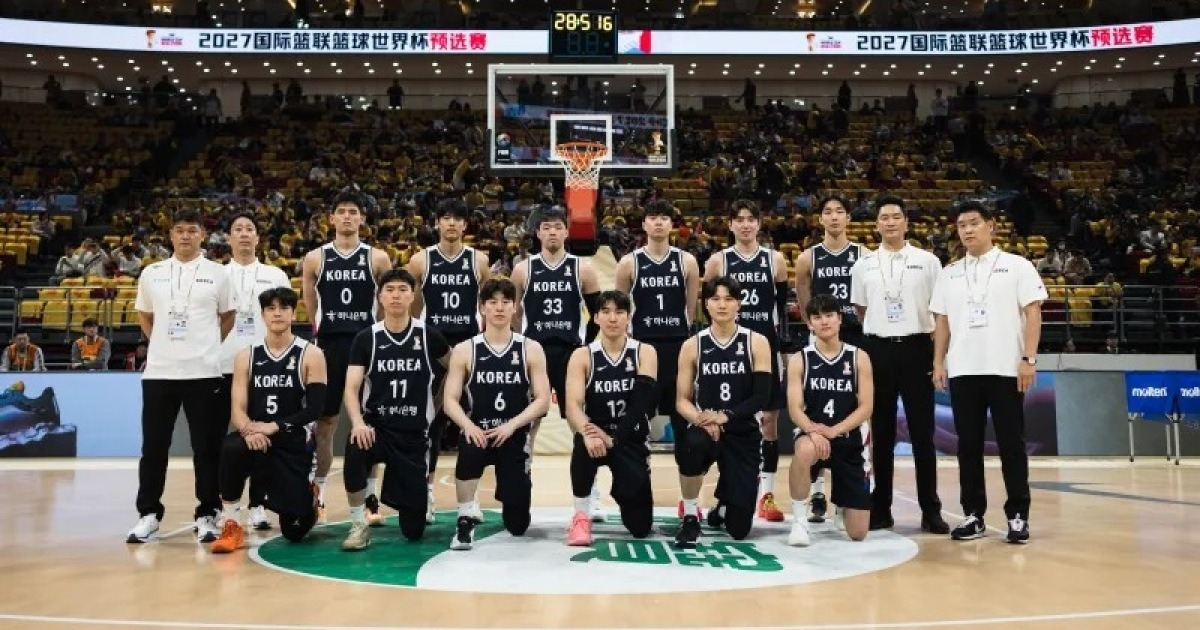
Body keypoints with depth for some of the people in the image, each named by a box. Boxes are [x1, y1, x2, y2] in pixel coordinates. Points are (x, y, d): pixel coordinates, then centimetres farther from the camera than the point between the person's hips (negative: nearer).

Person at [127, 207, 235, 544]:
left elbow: (227, 317, 11)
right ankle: (149, 513, 18)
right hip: (158, 372, 2)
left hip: (204, 372, -2)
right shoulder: (152, 273, 8)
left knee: (207, 447, 1)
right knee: (153, 447, 6)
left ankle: (207, 514, 10)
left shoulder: (217, 274, 3)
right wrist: (164, 344, 9)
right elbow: (144, 316, 19)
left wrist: (207, 345, 5)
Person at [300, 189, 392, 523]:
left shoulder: (378, 258, 2)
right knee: (325, 421, 5)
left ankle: (370, 496, 13)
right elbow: (310, 307, 11)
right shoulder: (315, 258, 4)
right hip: (328, 346, 1)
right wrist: (326, 331, 8)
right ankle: (317, 494, 16)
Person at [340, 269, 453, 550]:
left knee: (413, 529, 1)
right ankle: (359, 525, -16)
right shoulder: (366, 338, -3)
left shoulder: (429, 336, -2)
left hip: (414, 434, 1)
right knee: (355, 451, -39)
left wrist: (437, 404, 13)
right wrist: (357, 423, -28)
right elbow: (351, 388, -10)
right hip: (376, 426, 0)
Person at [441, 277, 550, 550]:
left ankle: (509, 500, 43)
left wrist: (511, 425, -19)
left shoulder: (531, 349, 0)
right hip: (478, 432, -1)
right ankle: (466, 520, -16)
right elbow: (450, 400, -3)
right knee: (468, 450, -39)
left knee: (518, 525, 4)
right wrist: (468, 426, -23)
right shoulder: (464, 350, 0)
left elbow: (542, 400, -5)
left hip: (515, 435, 1)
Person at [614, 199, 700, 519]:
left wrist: (683, 335, 5)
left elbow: (693, 309, 9)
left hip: (679, 347, 1)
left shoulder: (687, 261, 5)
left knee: (684, 422, 4)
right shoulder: (629, 262, 3)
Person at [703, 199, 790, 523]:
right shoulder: (717, 261, 2)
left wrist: (781, 338, 0)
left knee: (769, 417, 1)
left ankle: (767, 493, 8)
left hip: (766, 345, 1)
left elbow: (783, 306, 7)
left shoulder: (775, 259, 5)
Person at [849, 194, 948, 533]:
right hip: (878, 350, 2)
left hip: (916, 348, -1)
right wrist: (880, 332, 10)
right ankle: (881, 509, 15)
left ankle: (930, 510, 11)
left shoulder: (927, 261, 3)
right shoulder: (864, 266, 7)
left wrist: (939, 352, -1)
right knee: (881, 433, 7)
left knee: (922, 432, 2)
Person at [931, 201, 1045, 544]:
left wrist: (1029, 358, -11)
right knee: (968, 444, 6)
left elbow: (1032, 312, -3)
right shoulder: (949, 273, 13)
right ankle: (973, 514, 14)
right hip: (962, 371, 3)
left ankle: (1018, 515, 11)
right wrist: (938, 361, 5)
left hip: (1005, 369, -3)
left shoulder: (1017, 266, 3)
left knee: (1011, 443, 2)